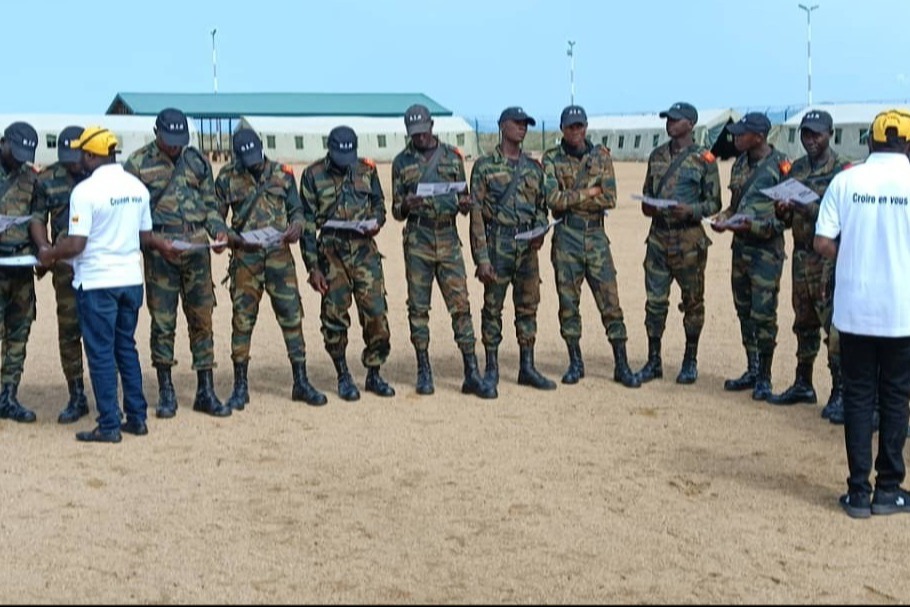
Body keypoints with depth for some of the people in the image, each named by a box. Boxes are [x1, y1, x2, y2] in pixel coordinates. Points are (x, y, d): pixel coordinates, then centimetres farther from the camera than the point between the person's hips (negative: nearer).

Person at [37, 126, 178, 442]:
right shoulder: (138, 187, 4)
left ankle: (109, 425, 5)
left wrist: (49, 254, 1)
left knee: (101, 353, 2)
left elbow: (76, 244, -17)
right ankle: (137, 417, 18)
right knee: (126, 348, 15)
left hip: (96, 283, -6)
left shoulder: (85, 190, -15)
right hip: (131, 279, 6)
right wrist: (163, 246, 32)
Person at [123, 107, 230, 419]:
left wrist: (218, 230, -2)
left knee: (202, 320, 5)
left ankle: (206, 392, 13)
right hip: (159, 250, -3)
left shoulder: (197, 160, 11)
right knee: (162, 322, 2)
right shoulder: (138, 163, 1)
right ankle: (166, 393, 13)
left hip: (197, 249, 3)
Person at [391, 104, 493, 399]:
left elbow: (464, 202, 14)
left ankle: (472, 374, -1)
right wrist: (406, 205, -15)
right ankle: (424, 372, 12)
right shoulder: (402, 162, 6)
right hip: (417, 240, -1)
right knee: (418, 307, 2)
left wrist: (464, 203, -10)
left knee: (461, 305, -3)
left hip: (448, 240, 1)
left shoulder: (453, 156, 10)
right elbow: (396, 211, 8)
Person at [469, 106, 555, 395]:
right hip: (497, 245, -4)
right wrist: (482, 257, -13)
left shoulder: (533, 167, 12)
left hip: (527, 246, 5)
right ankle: (491, 369, 11)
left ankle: (527, 368, 16)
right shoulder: (485, 166, -3)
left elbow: (542, 205, 17)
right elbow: (476, 213, -7)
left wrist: (540, 230, -5)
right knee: (492, 308, 2)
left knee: (528, 307, 8)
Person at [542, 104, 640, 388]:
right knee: (568, 302, 4)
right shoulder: (551, 159, 2)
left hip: (596, 235, 1)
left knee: (610, 301, -1)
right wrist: (589, 192, -8)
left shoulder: (601, 156, 7)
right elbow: (553, 199, -12)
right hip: (566, 236, -1)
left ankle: (621, 365, 5)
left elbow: (609, 198, -5)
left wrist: (570, 198, -8)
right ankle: (575, 362, 16)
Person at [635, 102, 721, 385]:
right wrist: (647, 206, -2)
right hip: (658, 236, 4)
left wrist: (691, 210, -19)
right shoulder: (657, 156, 11)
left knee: (692, 301, 5)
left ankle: (690, 361, 16)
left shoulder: (704, 159, -3)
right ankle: (653, 361, 14)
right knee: (655, 300, 5)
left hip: (689, 238, -4)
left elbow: (714, 202, -2)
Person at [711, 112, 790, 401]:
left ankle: (764, 377, 7)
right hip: (740, 247, 7)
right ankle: (752, 371, 23)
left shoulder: (779, 165, -12)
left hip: (766, 249, -7)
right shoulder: (740, 164, 11)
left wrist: (751, 226, -23)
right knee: (744, 312, 12)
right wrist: (724, 218, 0)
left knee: (763, 314, -5)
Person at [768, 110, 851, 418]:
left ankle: (840, 393, -4)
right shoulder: (797, 169, 13)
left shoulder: (841, 170, -6)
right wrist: (783, 211, -5)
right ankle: (803, 384, 25)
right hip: (802, 254, 7)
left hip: (830, 257, -7)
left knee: (833, 324, -9)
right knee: (804, 323, 14)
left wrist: (806, 209, -26)